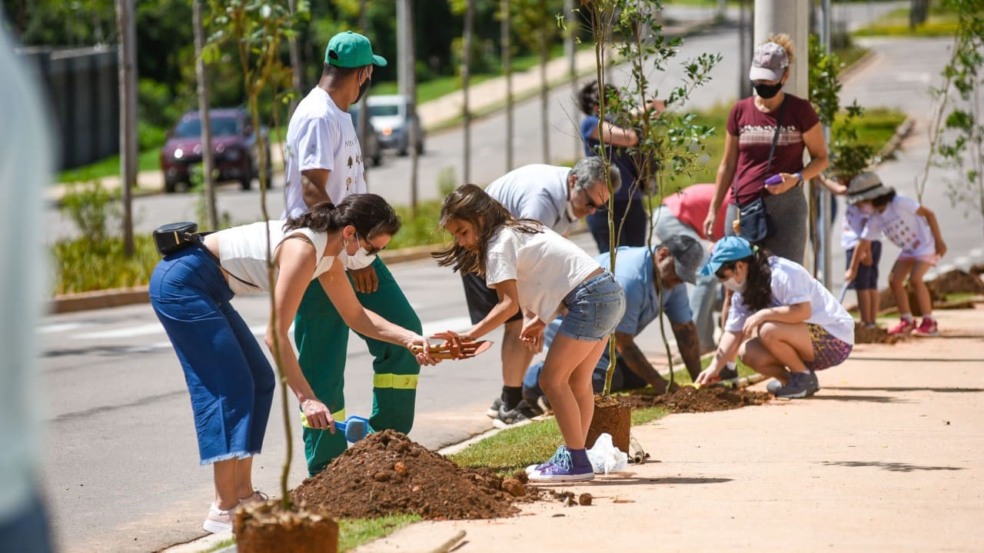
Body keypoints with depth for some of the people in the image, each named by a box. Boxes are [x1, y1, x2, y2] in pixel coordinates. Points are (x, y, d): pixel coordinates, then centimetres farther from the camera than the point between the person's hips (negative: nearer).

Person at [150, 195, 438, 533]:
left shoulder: (329, 254, 4)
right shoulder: (303, 250, -26)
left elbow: (356, 316, 13)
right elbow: (276, 334, -27)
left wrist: (409, 339, 0)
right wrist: (306, 397, -29)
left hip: (204, 290, 11)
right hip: (181, 284, -11)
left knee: (259, 381, 8)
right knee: (230, 385, -13)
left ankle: (242, 495, 9)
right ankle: (224, 510, -15)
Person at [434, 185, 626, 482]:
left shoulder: (498, 245, -7)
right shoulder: (521, 230, 22)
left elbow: (509, 303, -15)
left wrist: (467, 336, -18)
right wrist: (537, 320, 5)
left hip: (590, 298, -10)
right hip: (612, 293, 10)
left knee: (552, 379, -4)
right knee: (576, 382, 16)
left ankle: (576, 461, -4)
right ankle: (573, 457, 20)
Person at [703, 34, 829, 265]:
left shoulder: (799, 111, 0)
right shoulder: (740, 111, 9)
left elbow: (820, 157, 6)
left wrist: (796, 179, -13)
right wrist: (713, 209, 14)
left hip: (784, 207, -3)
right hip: (741, 207, 3)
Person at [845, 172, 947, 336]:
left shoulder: (900, 203, -24)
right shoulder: (874, 220, -4)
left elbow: (928, 213, -19)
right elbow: (863, 243, 3)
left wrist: (939, 240, -19)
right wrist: (853, 269, 4)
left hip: (926, 244, -8)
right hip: (909, 250, 8)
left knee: (915, 278, -22)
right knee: (894, 279, 1)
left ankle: (929, 322, -15)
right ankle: (907, 321, 12)